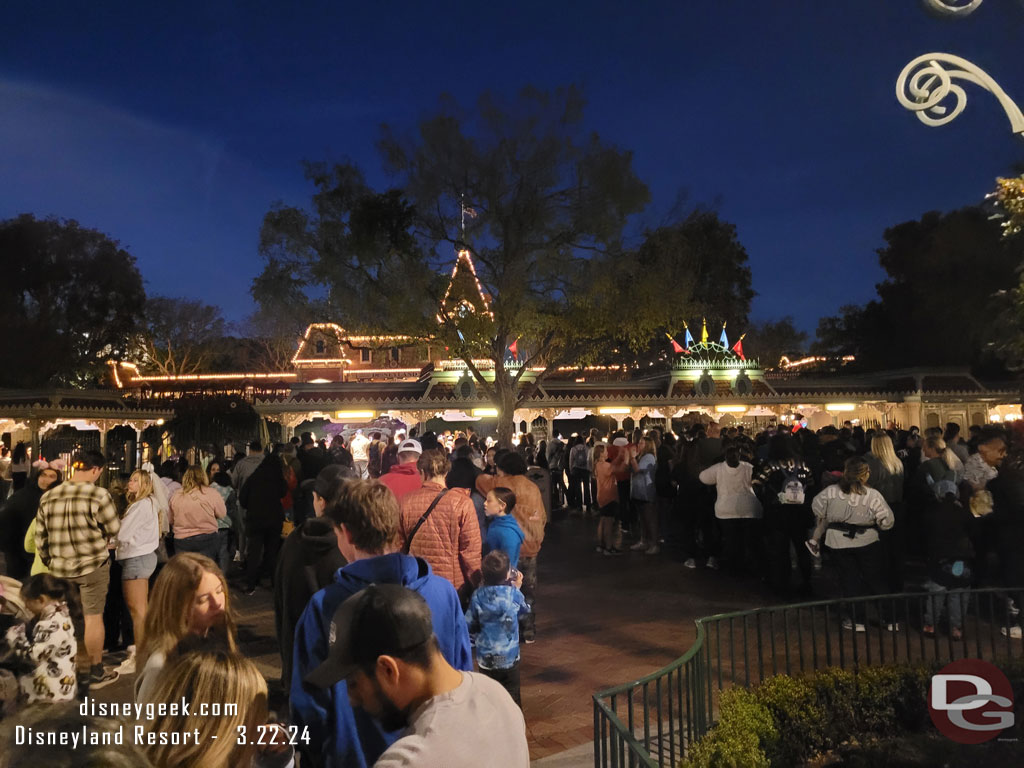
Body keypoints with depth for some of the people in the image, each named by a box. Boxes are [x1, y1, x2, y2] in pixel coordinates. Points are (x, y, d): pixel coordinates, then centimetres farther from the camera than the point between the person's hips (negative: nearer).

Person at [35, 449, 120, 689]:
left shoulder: (48, 497, 1)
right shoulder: (98, 495, -17)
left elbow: (40, 538, 8)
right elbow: (114, 529, -7)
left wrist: (49, 562, 21)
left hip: (60, 568, 5)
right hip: (92, 565, -5)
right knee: (93, 617, 4)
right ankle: (96, 673, 13)